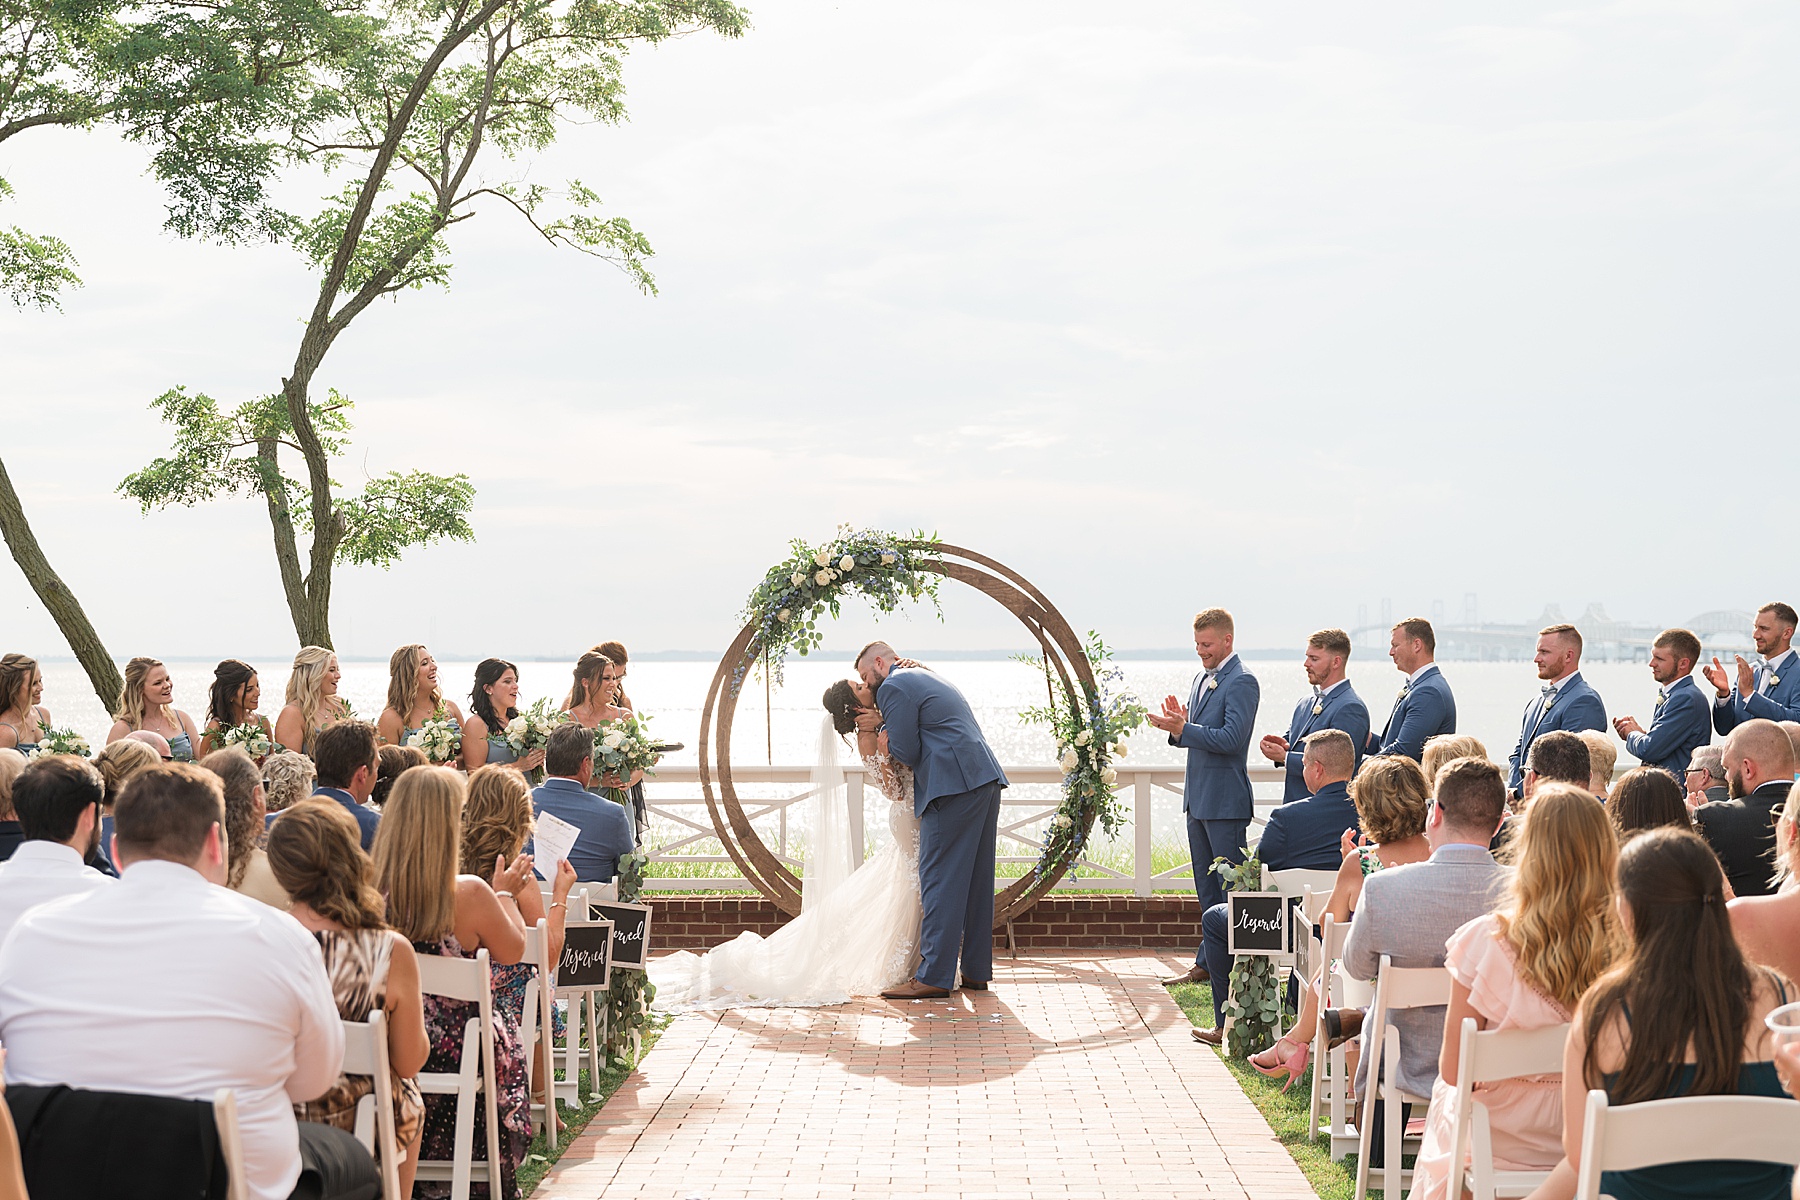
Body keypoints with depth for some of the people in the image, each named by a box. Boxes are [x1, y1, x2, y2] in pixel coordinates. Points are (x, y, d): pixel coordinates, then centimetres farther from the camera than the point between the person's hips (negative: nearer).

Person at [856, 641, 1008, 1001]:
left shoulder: (893, 687, -4)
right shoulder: (928, 677, 26)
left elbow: (906, 753, -8)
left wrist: (883, 728, 10)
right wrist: (885, 723, 16)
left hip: (953, 787, -10)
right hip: (986, 781, 10)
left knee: (940, 880, -7)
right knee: (974, 881, 12)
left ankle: (933, 977, -7)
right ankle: (976, 971, 16)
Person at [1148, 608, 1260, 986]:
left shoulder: (1242, 682, -13)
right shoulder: (1201, 679, 16)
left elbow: (1231, 739, -22)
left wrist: (1181, 728, -24)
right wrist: (1178, 725, -2)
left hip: (1226, 801, -9)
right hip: (1197, 798, 9)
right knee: (1207, 887, 14)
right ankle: (1207, 963, 20)